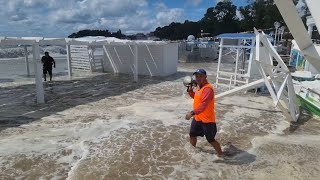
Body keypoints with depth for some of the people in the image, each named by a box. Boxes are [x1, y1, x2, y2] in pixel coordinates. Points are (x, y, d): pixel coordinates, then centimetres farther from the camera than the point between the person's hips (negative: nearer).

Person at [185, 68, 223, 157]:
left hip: (207, 119, -9)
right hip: (197, 118, 9)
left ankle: (220, 155, 27)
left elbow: (203, 104, -35)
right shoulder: (198, 86, 5)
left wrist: (192, 113, -44)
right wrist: (190, 91, 6)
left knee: (211, 139, 4)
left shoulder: (208, 88, -25)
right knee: (192, 134, 23)